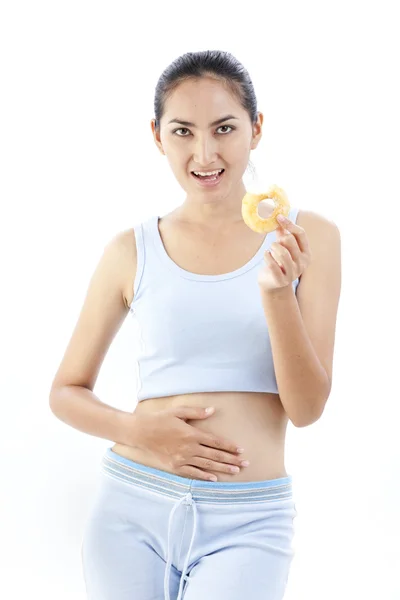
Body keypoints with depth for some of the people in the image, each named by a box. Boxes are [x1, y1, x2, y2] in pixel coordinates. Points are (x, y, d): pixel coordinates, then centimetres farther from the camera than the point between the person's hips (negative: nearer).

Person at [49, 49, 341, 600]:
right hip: (133, 510, 1)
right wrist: (136, 430, -9)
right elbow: (67, 392, 10)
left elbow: (306, 408, -3)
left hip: (248, 522, -1)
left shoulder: (309, 237, -1)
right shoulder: (132, 251, 1)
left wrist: (277, 292, -17)